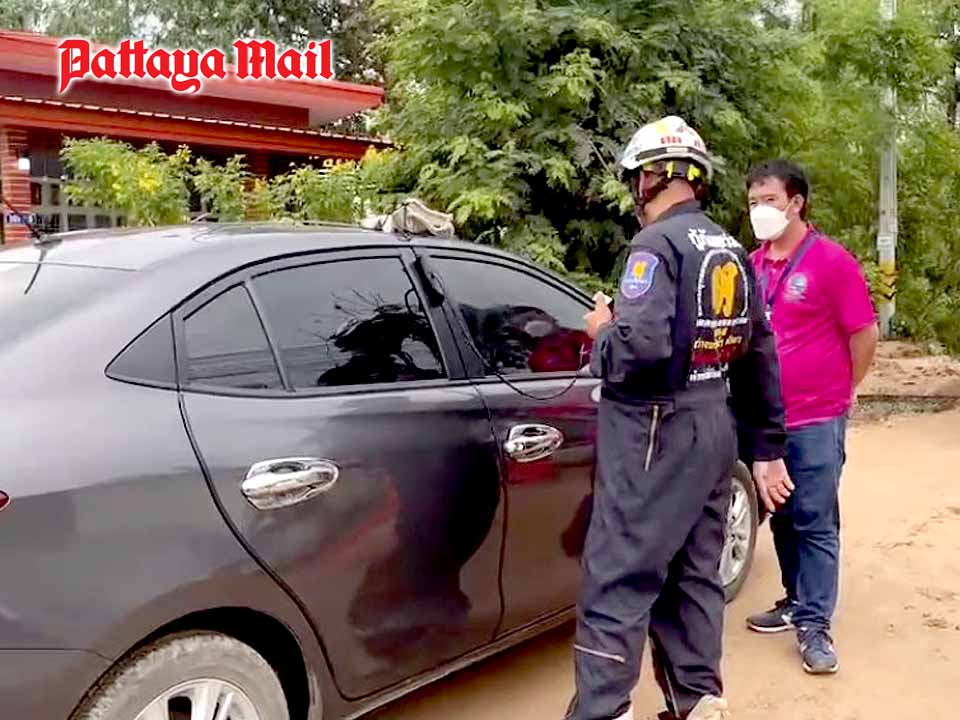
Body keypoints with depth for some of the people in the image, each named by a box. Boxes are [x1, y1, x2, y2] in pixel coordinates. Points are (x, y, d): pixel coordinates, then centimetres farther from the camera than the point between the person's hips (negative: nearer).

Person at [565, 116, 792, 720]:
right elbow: (760, 359, 14)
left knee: (617, 583, -4)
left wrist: (601, 333, -5)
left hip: (656, 436, -9)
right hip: (715, 429, 9)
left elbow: (643, 346, -27)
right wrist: (768, 448, 19)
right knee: (694, 576, 16)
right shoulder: (732, 253, 12)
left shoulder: (658, 244, -13)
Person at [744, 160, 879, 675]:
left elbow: (865, 333, -6)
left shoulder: (831, 260, -9)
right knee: (783, 518, 16)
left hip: (817, 419, -6)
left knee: (815, 523, 1)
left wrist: (842, 392, 1)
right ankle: (796, 602, 31)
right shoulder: (752, 266, 7)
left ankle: (814, 625, 9)